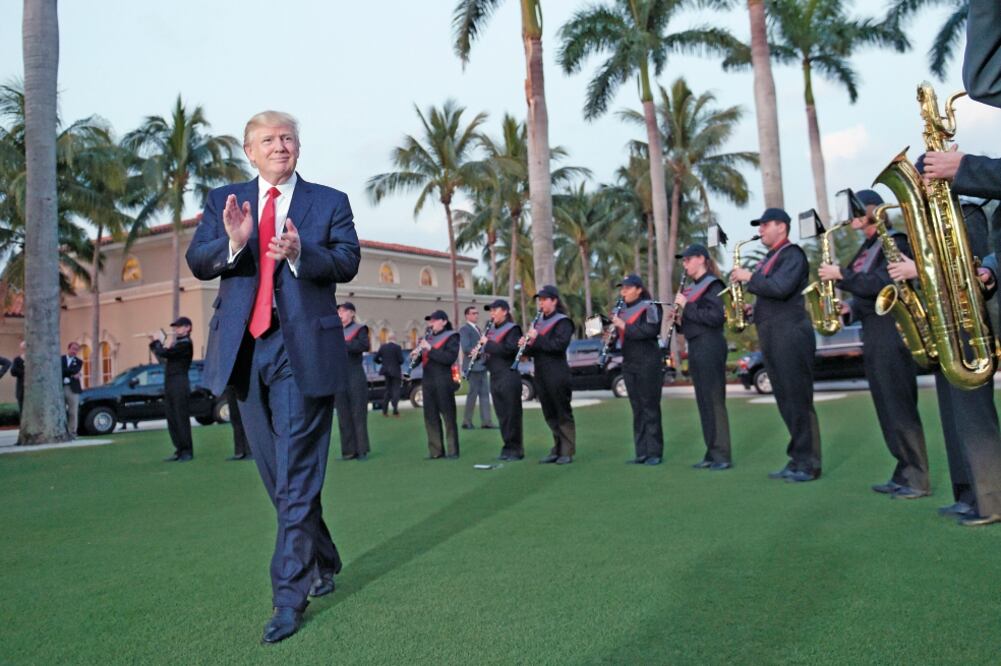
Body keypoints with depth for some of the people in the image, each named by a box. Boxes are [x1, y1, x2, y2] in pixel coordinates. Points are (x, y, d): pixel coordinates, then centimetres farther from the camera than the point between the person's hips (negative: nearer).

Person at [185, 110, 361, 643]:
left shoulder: (330, 202, 5)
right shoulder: (223, 201, 13)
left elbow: (347, 262, -7)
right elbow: (197, 262, 1)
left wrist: (300, 253, -26)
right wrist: (232, 242, -19)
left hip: (304, 348, -4)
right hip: (244, 349, 4)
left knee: (297, 475, -4)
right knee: (278, 474, 15)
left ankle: (289, 595, 5)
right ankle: (322, 564, 34)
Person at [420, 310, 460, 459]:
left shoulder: (451, 337, -1)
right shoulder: (428, 338, 17)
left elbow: (450, 358, -16)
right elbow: (419, 358, 16)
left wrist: (430, 349, -20)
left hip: (443, 382, -6)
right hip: (427, 382, 6)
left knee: (448, 416, -1)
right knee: (430, 416, 6)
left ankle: (453, 450, 5)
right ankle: (435, 451, 13)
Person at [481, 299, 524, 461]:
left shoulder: (512, 328, -7)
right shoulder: (492, 330, 16)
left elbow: (509, 349, -21)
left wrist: (488, 343, -17)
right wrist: (481, 349, 2)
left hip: (509, 377, -8)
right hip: (495, 377, 8)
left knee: (512, 415, -3)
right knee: (501, 415, 10)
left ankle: (516, 450, 3)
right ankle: (507, 447, 17)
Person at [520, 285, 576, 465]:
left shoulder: (562, 321, -6)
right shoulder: (539, 321, 16)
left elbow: (560, 344, -20)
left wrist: (537, 338, -20)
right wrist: (527, 345, -5)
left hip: (557, 374, -7)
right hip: (541, 374, 7)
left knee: (563, 414, -1)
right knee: (550, 415, 11)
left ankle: (567, 452, 4)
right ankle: (557, 450, 19)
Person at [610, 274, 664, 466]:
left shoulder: (650, 307, -6)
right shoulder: (622, 311, 15)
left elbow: (651, 330, -21)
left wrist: (624, 326, -20)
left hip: (648, 363, -7)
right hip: (629, 364, 7)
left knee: (650, 407, -4)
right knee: (637, 409, 7)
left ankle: (654, 452, 2)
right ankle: (641, 453, 11)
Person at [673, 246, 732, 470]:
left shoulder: (712, 284, -7)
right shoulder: (690, 288, 18)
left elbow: (716, 317, -19)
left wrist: (687, 307, -16)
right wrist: (679, 319, 1)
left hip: (710, 347, -9)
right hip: (695, 347, 9)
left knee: (714, 400, -8)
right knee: (703, 401, 9)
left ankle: (723, 455, -4)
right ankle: (711, 453, 14)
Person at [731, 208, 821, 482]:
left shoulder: (792, 254, -6)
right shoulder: (769, 258, 22)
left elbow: (781, 288, -22)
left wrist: (749, 277, -13)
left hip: (790, 335, -9)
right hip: (772, 337, 9)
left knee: (798, 400, -7)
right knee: (786, 401, 10)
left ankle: (809, 464, -2)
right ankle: (797, 459, 15)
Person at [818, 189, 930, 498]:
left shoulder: (895, 242, -8)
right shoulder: (866, 249, 19)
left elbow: (879, 285, -20)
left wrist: (841, 274, -18)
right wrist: (851, 309, 4)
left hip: (891, 332, -9)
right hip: (872, 334, 9)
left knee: (900, 408, -8)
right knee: (887, 409, 10)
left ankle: (917, 480, -2)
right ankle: (904, 473, 16)